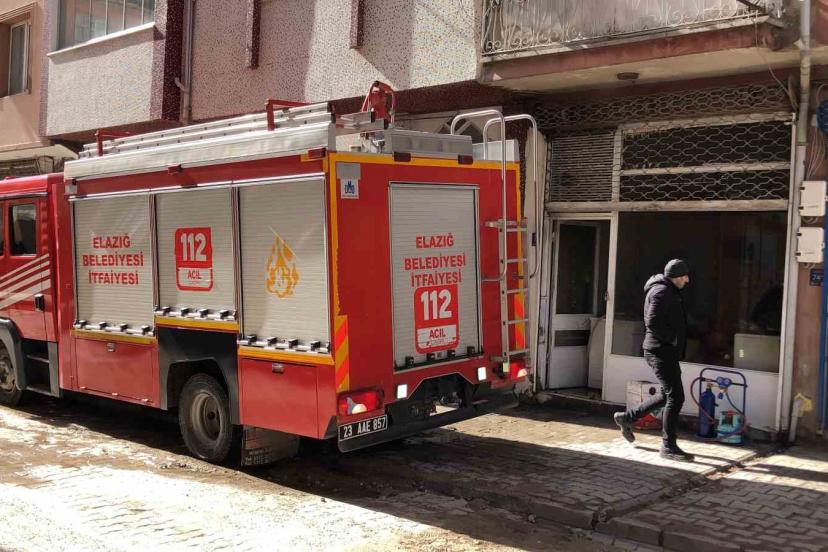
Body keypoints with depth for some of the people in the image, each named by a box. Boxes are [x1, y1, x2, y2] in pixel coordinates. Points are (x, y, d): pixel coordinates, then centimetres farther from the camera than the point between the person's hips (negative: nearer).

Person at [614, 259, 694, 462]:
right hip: (660, 352, -11)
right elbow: (653, 323, -26)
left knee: (669, 395, 17)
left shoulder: (670, 292, 19)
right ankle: (668, 446, -1)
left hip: (667, 352, 11)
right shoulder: (661, 291, -14)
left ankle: (627, 417, 26)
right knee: (675, 397, -8)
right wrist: (673, 338, -16)